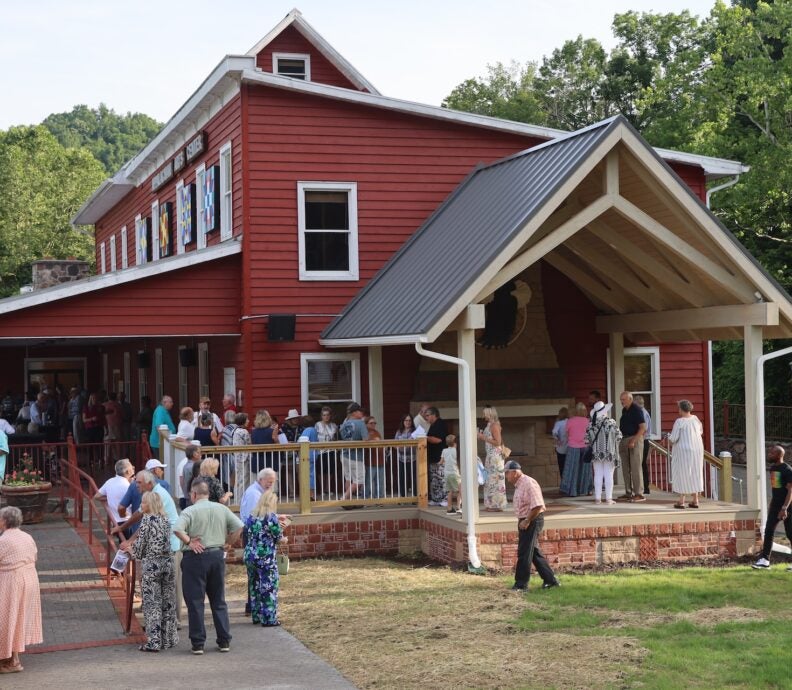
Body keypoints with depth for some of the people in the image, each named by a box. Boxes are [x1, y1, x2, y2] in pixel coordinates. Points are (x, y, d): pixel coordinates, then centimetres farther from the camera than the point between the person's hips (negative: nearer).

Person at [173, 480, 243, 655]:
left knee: (195, 602, 3)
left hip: (195, 557, -4)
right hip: (217, 555, 5)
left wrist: (188, 542, -10)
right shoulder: (221, 509, 7)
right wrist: (227, 543, 8)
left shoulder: (190, 511, -8)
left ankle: (198, 643, 4)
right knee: (219, 601, 13)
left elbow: (177, 529, -23)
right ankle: (224, 641, 13)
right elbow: (238, 526, 3)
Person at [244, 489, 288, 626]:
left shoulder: (251, 516, 7)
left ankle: (256, 616, 23)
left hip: (249, 556, 6)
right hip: (265, 558, -6)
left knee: (254, 587, 15)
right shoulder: (271, 517, -11)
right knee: (269, 588, 2)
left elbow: (247, 532, 13)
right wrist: (283, 539, 16)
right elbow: (278, 537, -7)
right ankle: (269, 619, 3)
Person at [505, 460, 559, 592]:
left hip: (533, 521, -10)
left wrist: (527, 521, -20)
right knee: (535, 553, 13)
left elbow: (537, 505, -25)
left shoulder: (529, 484, -19)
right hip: (525, 522, 10)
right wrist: (522, 522, 14)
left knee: (524, 554, -4)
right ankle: (550, 580, 20)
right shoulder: (518, 485, 13)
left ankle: (521, 584, 4)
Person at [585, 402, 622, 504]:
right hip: (609, 453, -2)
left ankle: (598, 498, 8)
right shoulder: (611, 422, -9)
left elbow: (587, 440, -1)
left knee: (598, 475, 7)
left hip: (596, 453, 2)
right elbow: (619, 437, -5)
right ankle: (608, 498, 2)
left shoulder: (591, 424, -3)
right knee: (609, 475, 3)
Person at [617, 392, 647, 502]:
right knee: (626, 468, 9)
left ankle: (639, 494, -7)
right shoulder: (624, 410, 14)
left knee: (635, 467, -9)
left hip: (635, 439, -8)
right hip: (624, 439, 8)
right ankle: (628, 493, 15)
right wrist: (622, 440, 11)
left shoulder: (636, 410, -11)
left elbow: (643, 428, -16)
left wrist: (633, 441, -21)